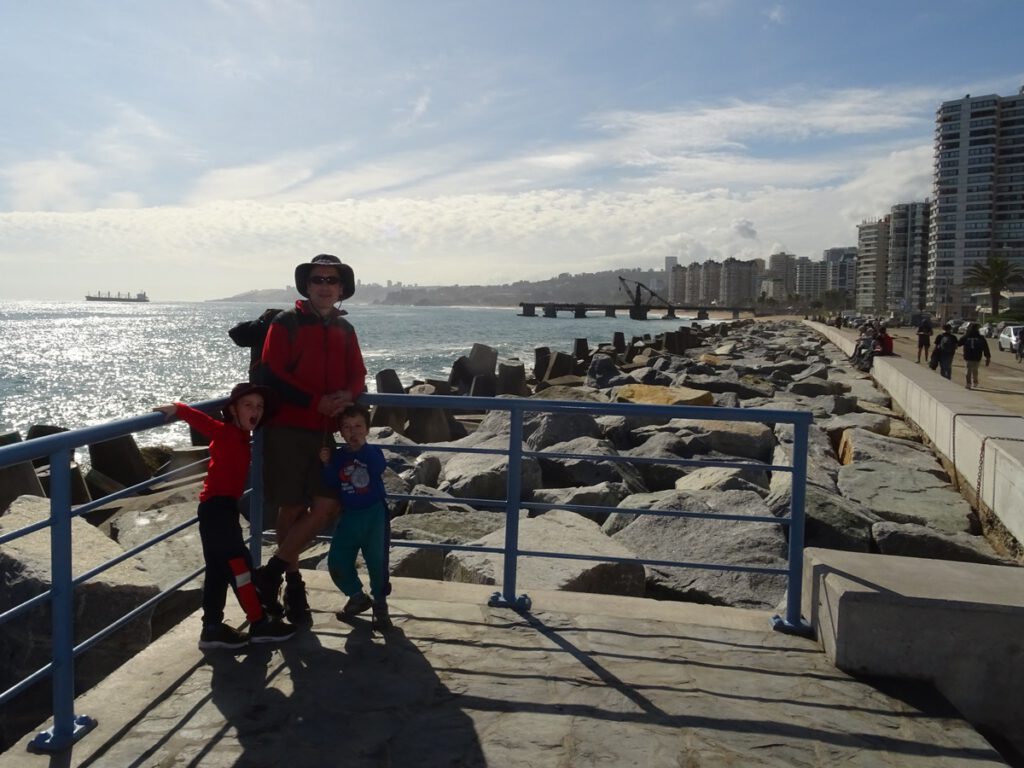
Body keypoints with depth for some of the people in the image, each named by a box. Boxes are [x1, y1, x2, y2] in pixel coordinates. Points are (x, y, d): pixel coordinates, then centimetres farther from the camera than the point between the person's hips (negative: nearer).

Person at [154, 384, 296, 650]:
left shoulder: (240, 437, 15)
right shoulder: (226, 432, -10)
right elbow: (201, 420, -22)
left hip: (220, 507, 10)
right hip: (217, 506, -10)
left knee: (218, 570, 12)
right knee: (240, 565, -4)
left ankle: (212, 629, 19)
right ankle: (260, 624, 3)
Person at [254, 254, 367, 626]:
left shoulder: (344, 330, 13)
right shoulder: (286, 323, -3)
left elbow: (358, 375, 13)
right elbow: (272, 375, -10)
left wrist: (347, 395, -10)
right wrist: (317, 402, -16)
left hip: (324, 431, 5)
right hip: (287, 428, -4)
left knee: (327, 506, -3)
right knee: (292, 508, 2)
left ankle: (272, 571, 13)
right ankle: (293, 584, 20)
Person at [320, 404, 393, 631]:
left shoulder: (373, 452, -3)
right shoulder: (337, 455, 3)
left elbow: (379, 468, -25)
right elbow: (332, 485, -3)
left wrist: (362, 446, -27)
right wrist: (327, 464, -15)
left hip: (374, 513, -3)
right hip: (349, 515, 3)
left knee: (377, 560, -7)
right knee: (337, 562, 0)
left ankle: (380, 604, 14)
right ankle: (357, 597, 24)